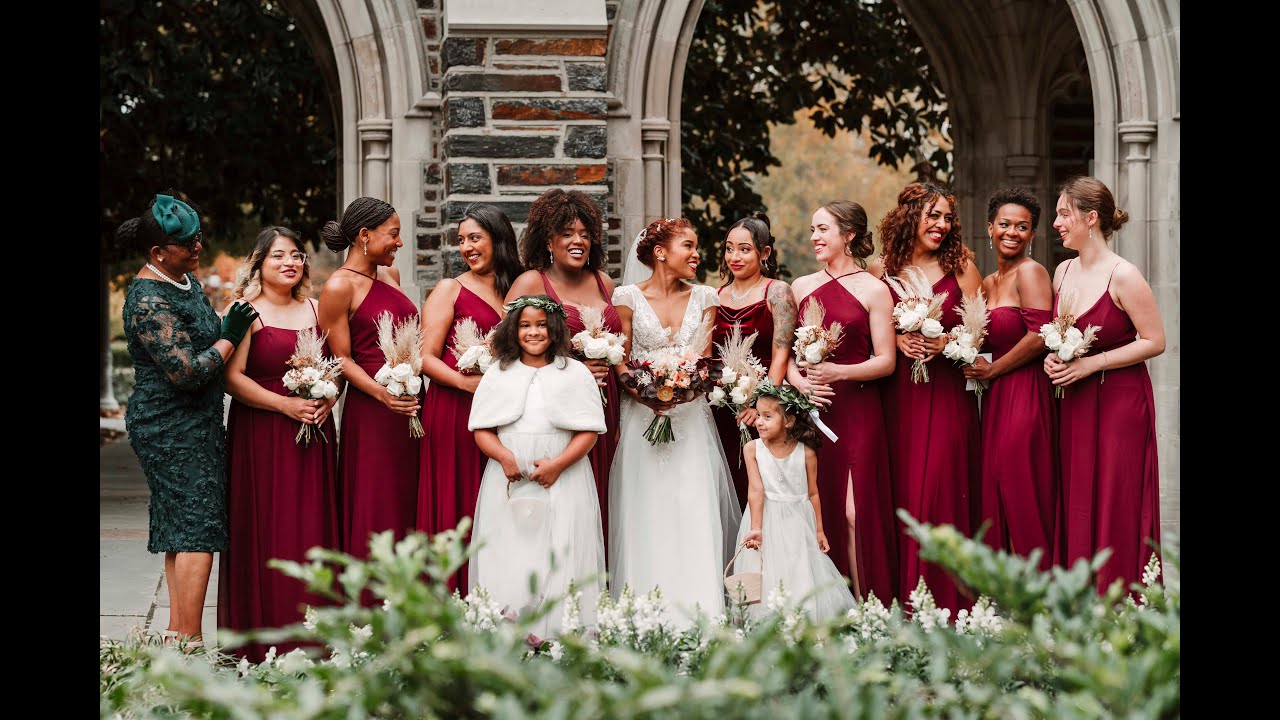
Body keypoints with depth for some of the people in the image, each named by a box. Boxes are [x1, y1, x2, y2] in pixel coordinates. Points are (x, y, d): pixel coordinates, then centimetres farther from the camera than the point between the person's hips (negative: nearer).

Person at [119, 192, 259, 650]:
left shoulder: (187, 280, 11)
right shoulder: (149, 302, -20)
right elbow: (186, 373, -24)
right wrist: (230, 338, -13)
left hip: (196, 423, 10)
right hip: (173, 428, -10)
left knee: (179, 531, 10)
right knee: (198, 530, -12)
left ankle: (177, 637, 14)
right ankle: (189, 643, -12)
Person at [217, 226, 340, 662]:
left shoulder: (314, 310, 13)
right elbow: (232, 377, -11)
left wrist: (329, 398, -3)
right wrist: (285, 404, -16)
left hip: (313, 432, 5)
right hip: (261, 434, -5)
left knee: (314, 529, 2)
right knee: (266, 532, -6)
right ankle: (264, 641, 0)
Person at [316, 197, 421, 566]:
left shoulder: (390, 275, 14)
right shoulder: (340, 286, -9)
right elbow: (341, 358, -11)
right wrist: (383, 394, -24)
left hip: (412, 407, 8)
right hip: (371, 411, -8)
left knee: (411, 508, 9)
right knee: (376, 514, -5)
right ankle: (369, 593, 2)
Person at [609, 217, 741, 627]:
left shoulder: (704, 298, 8)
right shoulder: (628, 297, 0)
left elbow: (704, 358, 5)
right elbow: (620, 361, 0)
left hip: (691, 419, 2)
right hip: (642, 417, -2)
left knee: (695, 512, -5)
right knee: (646, 513, -4)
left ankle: (698, 611, -4)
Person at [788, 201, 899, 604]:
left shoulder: (873, 290, 0)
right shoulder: (802, 287, 14)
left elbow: (886, 361, -3)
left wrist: (840, 372, -18)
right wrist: (798, 380, -5)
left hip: (857, 409, -4)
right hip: (809, 407, 4)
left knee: (854, 511, -10)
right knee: (815, 509, 2)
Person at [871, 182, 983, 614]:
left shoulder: (961, 266, 5)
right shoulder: (882, 269, 8)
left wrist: (945, 342, -14)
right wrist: (897, 339, -7)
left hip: (948, 391, -2)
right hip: (897, 394, 2)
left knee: (940, 490, -9)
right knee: (900, 492, 0)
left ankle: (945, 603, -4)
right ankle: (902, 605, 6)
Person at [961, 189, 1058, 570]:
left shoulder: (1030, 272, -9)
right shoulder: (987, 283, 16)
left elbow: (1038, 337, -18)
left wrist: (990, 370, -8)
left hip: (1026, 395, -8)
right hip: (995, 399, 8)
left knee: (1022, 502, -5)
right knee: (992, 496, 6)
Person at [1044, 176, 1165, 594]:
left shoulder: (1123, 276, -14)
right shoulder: (1063, 272, 8)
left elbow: (1154, 341, -14)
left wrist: (1090, 364, -16)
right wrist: (1052, 357, 0)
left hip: (1120, 401, -7)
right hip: (1074, 402, 7)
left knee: (1115, 511, -4)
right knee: (1075, 508, 6)